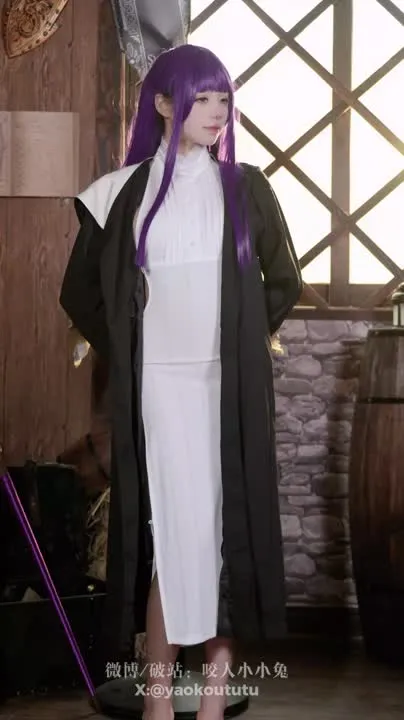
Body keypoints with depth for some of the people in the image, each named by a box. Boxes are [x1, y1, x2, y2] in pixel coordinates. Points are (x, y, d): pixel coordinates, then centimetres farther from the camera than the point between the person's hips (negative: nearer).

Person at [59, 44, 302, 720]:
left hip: (229, 385, 1)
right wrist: (125, 354, 7)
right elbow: (80, 291, 11)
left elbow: (285, 283, 15)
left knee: (225, 529, 1)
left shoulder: (245, 187, 6)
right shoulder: (125, 191, 4)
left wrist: (246, 342, 10)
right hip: (159, 385, -1)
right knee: (171, 532, -4)